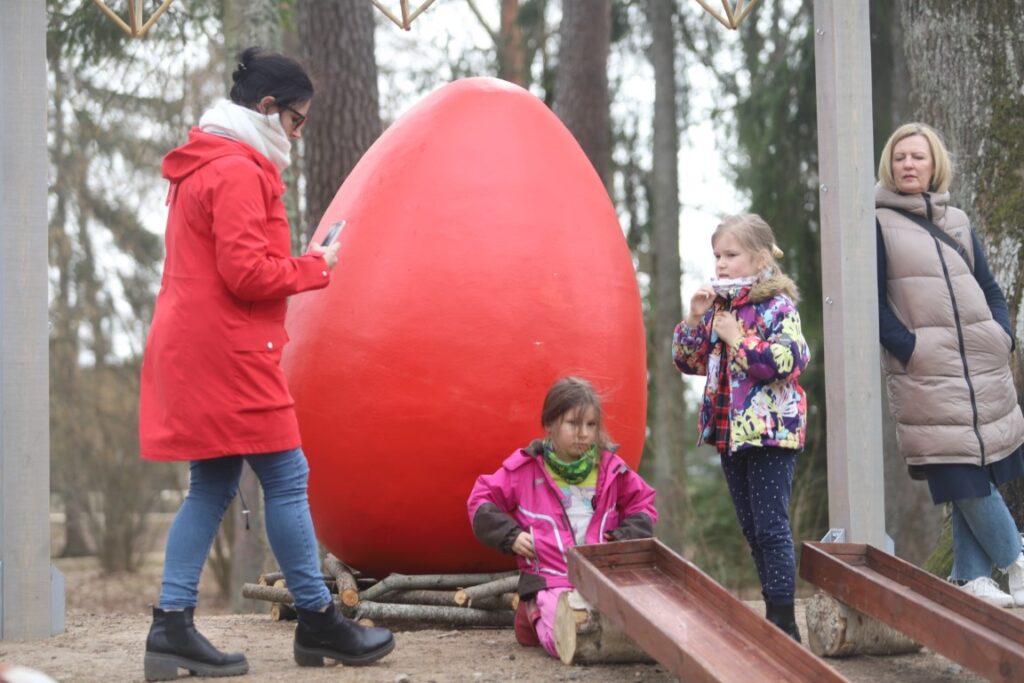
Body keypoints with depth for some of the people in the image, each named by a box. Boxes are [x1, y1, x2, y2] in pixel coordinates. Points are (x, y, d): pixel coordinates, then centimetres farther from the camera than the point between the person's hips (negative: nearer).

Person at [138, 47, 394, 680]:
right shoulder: (239, 172, -13)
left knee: (213, 487, 9)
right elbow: (246, 273, -20)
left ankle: (172, 627, 5)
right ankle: (319, 621, 4)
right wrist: (314, 267, -5)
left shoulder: (199, 169, 19)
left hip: (193, 354, 10)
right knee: (286, 478, -3)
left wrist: (301, 266, 12)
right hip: (228, 353, -10)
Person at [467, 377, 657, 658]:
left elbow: (642, 504, 21)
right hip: (551, 580, -3)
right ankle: (534, 615, 10)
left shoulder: (610, 468, 8)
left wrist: (625, 537, 4)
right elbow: (481, 500, 8)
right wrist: (510, 536, -3)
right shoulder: (526, 467, 0)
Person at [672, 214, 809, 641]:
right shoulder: (717, 308, 11)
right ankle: (772, 612, 20)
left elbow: (789, 361, -22)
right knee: (751, 530, 12)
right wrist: (695, 318, -3)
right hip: (730, 431, 8)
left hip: (770, 429, -8)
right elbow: (688, 362, 11)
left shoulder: (778, 306, -9)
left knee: (771, 527, -7)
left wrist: (738, 338, -19)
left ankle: (783, 619, -3)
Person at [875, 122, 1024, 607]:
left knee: (976, 475, 5)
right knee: (963, 474, -7)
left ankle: (972, 576, 12)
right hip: (927, 375, -5)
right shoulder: (879, 224, 0)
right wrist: (908, 348, -15)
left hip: (984, 367, 5)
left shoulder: (957, 222, 15)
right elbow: (873, 301, -5)